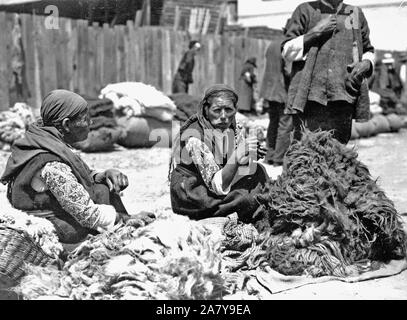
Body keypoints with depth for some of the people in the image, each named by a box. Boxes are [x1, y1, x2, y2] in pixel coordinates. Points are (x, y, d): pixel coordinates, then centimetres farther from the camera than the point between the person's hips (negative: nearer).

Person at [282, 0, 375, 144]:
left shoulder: (356, 14, 18)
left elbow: (368, 51, 27)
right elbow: (287, 51, 4)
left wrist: (366, 63, 4)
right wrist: (315, 32, -7)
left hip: (343, 97, 3)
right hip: (310, 96, -3)